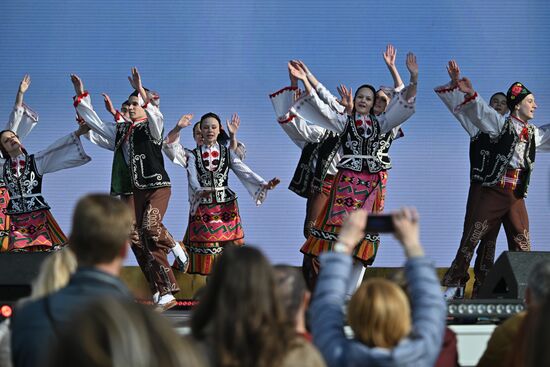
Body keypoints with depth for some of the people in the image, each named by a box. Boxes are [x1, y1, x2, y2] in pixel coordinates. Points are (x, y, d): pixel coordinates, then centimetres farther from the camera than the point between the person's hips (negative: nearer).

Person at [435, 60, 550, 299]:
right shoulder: (499, 124, -4)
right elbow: (478, 110, -18)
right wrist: (470, 93, -38)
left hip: (516, 196, 6)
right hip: (490, 190, -6)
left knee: (522, 245, 5)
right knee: (471, 239, -4)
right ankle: (453, 284, 1)